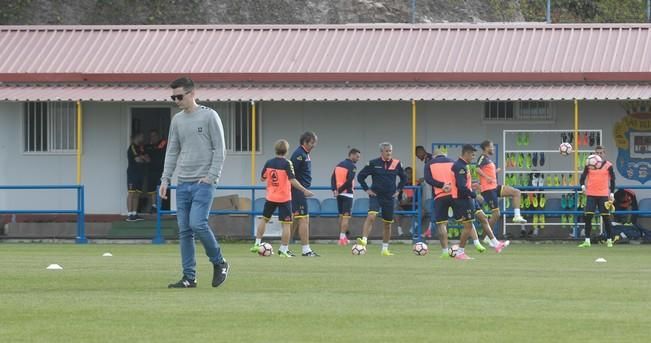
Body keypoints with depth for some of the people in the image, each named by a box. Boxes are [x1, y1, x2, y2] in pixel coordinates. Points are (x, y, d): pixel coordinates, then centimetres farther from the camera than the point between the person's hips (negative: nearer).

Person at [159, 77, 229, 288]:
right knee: (184, 231, 2)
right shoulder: (177, 120, 14)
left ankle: (219, 263, 2)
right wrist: (165, 179, 9)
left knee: (197, 224, -18)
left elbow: (219, 149, -4)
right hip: (183, 183, 6)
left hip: (203, 183, -6)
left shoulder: (209, 116, -3)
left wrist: (211, 176, -13)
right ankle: (189, 277, 5)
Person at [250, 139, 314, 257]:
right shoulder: (287, 163, -13)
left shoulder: (269, 163, 1)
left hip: (270, 197, 4)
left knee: (264, 219, 21)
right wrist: (304, 190, -17)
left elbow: (262, 178, 10)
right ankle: (283, 250, -5)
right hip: (284, 198, -4)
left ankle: (257, 244, 20)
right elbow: (292, 180, -20)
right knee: (286, 224, -1)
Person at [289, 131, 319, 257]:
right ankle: (305, 250, -9)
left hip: (301, 191, 10)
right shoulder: (299, 154, -16)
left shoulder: (305, 154, 15)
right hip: (298, 190, -10)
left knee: (295, 221, 12)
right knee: (304, 219, -9)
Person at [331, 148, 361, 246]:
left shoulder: (339, 165, 13)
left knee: (341, 215, 15)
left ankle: (342, 236, 20)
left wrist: (334, 189, 0)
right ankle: (343, 238, -15)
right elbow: (350, 181, -20)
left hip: (339, 193, 7)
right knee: (346, 216, -7)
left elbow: (333, 178, 8)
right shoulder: (352, 166, -10)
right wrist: (340, 189, -14)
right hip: (347, 193, -7)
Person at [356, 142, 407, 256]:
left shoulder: (396, 164, 3)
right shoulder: (373, 163, -4)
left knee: (387, 224, 8)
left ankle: (385, 249, 19)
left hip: (389, 197, 3)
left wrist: (398, 190, 9)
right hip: (376, 195, -3)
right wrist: (367, 189, -2)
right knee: (371, 216, -26)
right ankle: (364, 240, -34)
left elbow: (404, 178, 18)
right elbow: (360, 176, 3)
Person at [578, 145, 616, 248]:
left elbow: (612, 179, 6)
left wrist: (612, 193, 0)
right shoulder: (589, 165, 5)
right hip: (591, 195, 1)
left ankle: (609, 240, 7)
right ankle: (587, 241, -1)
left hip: (603, 195, -1)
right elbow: (583, 176, 5)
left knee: (606, 218, -1)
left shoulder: (608, 165, 2)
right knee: (588, 217, -5)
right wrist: (582, 185, -14)